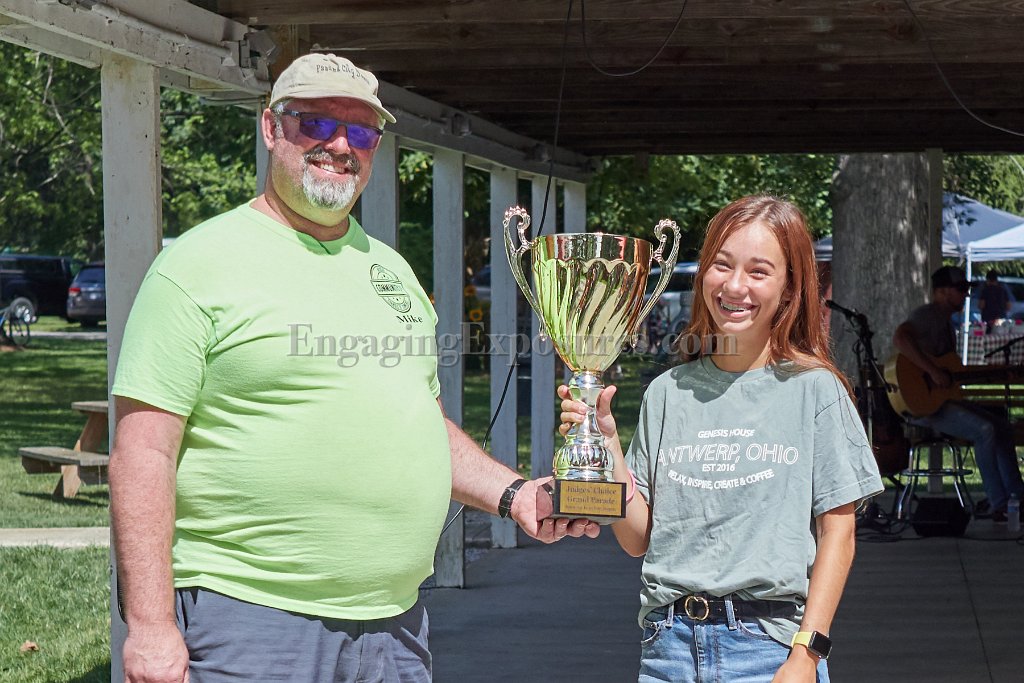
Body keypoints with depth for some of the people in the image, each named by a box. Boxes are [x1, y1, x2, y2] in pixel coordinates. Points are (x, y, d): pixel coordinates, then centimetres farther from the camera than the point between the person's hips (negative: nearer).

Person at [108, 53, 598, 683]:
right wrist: (149, 625, -18)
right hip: (251, 624, -6)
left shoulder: (392, 269, 16)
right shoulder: (203, 262, -5)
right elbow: (144, 450, -11)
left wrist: (512, 493, 9)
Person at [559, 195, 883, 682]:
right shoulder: (668, 394, 7)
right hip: (669, 643, 3)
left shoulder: (814, 390, -1)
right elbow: (640, 538, 7)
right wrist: (607, 445, -5)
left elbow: (837, 533, -2)